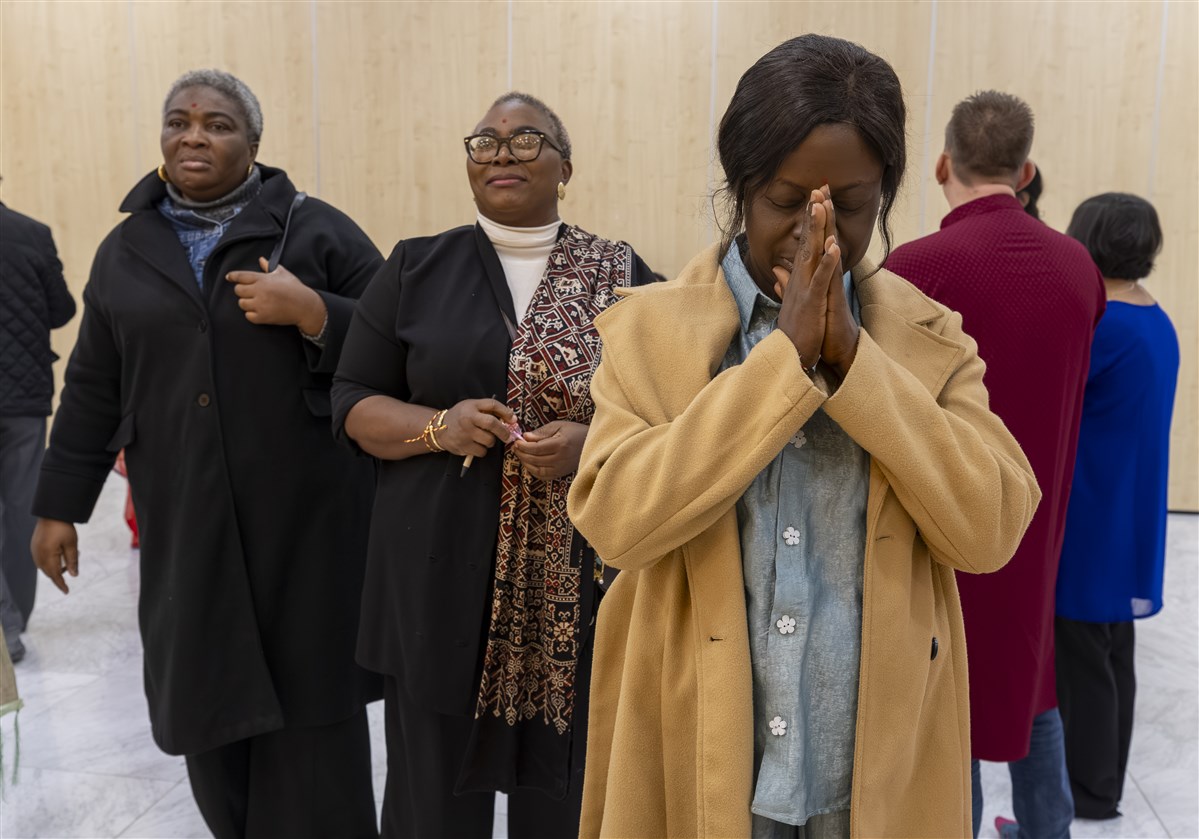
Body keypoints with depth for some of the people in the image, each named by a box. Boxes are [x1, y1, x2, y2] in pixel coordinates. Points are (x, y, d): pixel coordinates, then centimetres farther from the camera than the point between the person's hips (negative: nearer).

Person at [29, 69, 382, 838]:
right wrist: (59, 506, 13)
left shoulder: (316, 229, 1)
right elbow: (94, 390, 14)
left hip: (303, 514, -3)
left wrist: (311, 313, -17)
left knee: (306, 700, -1)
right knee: (208, 695, 5)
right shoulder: (126, 249, 12)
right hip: (187, 522, 3)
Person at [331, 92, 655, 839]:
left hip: (582, 582, 0)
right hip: (441, 573, 1)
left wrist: (594, 443, -15)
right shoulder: (415, 270, 6)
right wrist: (438, 427, -13)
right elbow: (353, 404, 7)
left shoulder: (625, 278, 4)